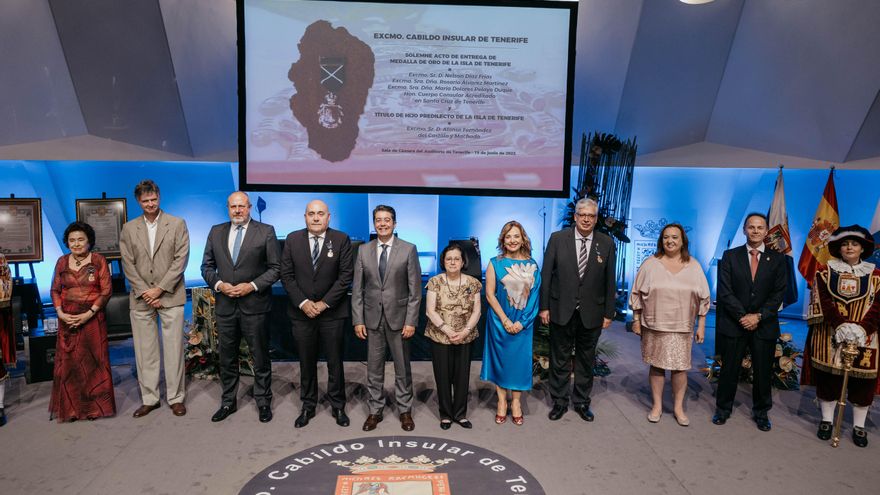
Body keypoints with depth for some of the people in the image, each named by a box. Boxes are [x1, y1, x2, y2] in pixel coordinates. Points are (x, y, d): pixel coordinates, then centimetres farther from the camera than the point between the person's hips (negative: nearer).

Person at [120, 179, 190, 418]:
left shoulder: (177, 224, 2)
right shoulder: (129, 228, 9)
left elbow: (181, 259, -5)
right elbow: (128, 264, 4)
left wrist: (160, 289, -10)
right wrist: (145, 292, -7)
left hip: (170, 296, -2)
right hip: (141, 298, 2)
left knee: (173, 349, 1)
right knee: (145, 351, 6)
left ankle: (176, 398, 10)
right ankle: (149, 398, 16)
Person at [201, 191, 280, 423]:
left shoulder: (266, 231, -3)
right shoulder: (216, 232, 8)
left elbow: (275, 267, -4)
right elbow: (207, 266, 10)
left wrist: (252, 285, -15)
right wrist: (218, 284, -8)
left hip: (254, 304, -3)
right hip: (225, 305, 3)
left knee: (260, 357, 7)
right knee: (227, 358, 14)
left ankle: (263, 402, 21)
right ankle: (228, 402, 29)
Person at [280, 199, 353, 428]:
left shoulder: (341, 240, -3)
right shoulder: (292, 240, 3)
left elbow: (346, 275, -7)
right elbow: (286, 275, 1)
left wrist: (324, 303, -12)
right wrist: (303, 303, -10)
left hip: (332, 312, -1)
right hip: (301, 312, 2)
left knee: (335, 362, 7)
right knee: (306, 363, 11)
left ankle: (337, 406, 21)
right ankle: (308, 406, 24)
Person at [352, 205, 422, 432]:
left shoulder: (408, 249, -3)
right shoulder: (363, 251, 4)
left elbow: (415, 290, -5)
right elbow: (357, 289, 4)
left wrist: (411, 321, -9)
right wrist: (358, 320, -1)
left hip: (398, 317, -2)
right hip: (372, 318, 2)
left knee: (402, 368, 9)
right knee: (374, 368, 10)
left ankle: (405, 410, 23)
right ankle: (375, 410, 24)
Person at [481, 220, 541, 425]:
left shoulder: (532, 265, 1)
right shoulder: (495, 263, -3)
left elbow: (534, 296, -1)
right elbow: (489, 295, -6)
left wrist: (521, 321, -10)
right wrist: (505, 320, -12)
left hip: (523, 323, 1)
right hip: (500, 321, -1)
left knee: (520, 359, 6)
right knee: (501, 358, 6)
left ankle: (516, 403, 19)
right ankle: (502, 402, 19)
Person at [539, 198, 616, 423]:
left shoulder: (606, 243, -1)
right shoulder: (558, 238, -4)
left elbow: (610, 281, 1)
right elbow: (546, 274, -2)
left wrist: (609, 313, 0)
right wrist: (544, 306, -5)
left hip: (591, 313, 1)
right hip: (561, 311, -1)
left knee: (586, 359, 13)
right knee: (560, 359, 9)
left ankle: (581, 402, 29)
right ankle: (559, 402, 24)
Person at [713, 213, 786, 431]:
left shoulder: (777, 259, 4)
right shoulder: (730, 256, 2)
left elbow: (778, 293, -1)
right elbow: (725, 291, -4)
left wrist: (758, 316, -12)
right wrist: (742, 316, -12)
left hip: (765, 325, 1)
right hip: (734, 323, -1)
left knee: (763, 372, 9)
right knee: (729, 370, 7)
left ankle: (761, 413, 27)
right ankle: (723, 409, 23)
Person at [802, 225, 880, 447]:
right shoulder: (826, 272, 5)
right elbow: (823, 301, -6)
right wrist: (840, 325, -21)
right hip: (831, 336, 0)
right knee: (828, 377, 4)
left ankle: (859, 426, 16)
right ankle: (827, 420, 17)